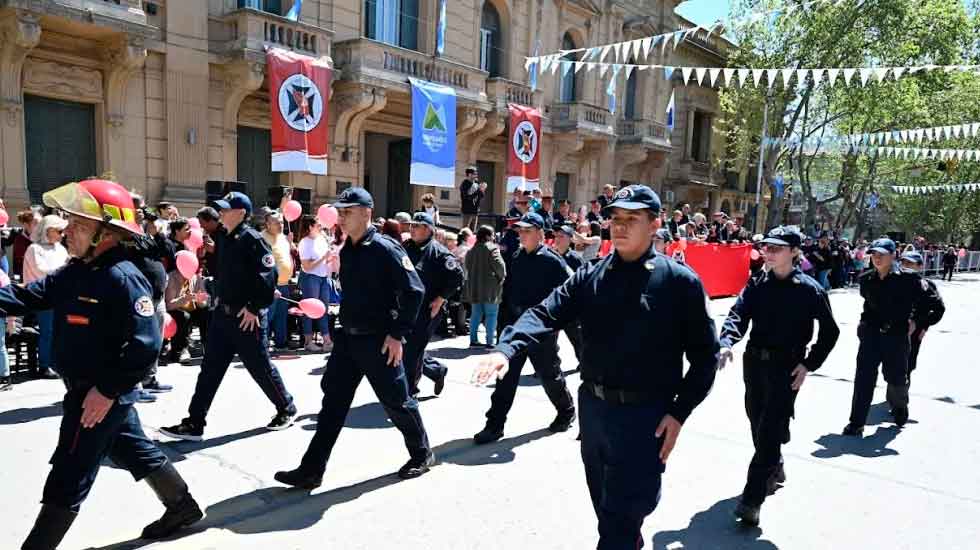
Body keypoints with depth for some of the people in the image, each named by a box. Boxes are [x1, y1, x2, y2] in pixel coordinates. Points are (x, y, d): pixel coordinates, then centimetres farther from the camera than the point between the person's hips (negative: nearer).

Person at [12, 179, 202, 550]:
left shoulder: (122, 278, -23)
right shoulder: (75, 272, 5)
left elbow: (147, 343, -28)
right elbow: (26, 296, 1)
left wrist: (107, 390, -26)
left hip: (101, 394, -10)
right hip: (87, 389, 10)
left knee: (67, 480, 3)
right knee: (135, 451, 21)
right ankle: (182, 506, 37)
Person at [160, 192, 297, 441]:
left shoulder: (252, 240, -16)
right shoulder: (221, 237, 9)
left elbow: (269, 275, -21)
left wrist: (256, 308, -20)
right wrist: (218, 297, 17)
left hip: (247, 317, -8)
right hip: (222, 313, 8)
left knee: (260, 368, 5)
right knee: (210, 369, 8)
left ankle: (287, 409, 25)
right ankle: (194, 424, 14)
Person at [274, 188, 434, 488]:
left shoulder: (385, 248, -16)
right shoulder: (347, 250, 9)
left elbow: (414, 290, -19)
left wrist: (398, 334, -20)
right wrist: (344, 321, 17)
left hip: (378, 340, -7)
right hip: (347, 338, 7)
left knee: (396, 401, 6)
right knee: (333, 402, 7)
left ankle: (422, 454, 28)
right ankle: (312, 470, 14)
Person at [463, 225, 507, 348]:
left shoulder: (471, 250, 11)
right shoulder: (492, 248, -11)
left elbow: (467, 266, 16)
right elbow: (499, 265, -18)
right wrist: (502, 276, -1)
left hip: (474, 287, 6)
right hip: (490, 287, -6)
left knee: (476, 314, 12)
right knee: (491, 315, 1)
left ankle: (473, 339, 14)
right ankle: (490, 341, 0)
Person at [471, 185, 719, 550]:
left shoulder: (680, 282, -8)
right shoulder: (590, 276, 2)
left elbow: (704, 354, -5)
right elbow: (546, 313, -11)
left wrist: (678, 413, -12)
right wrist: (507, 348, -28)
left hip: (645, 415, -5)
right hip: (593, 407, 5)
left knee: (621, 518, 1)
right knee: (605, 507, 24)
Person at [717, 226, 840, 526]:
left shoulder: (810, 289, -5)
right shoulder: (756, 284, 4)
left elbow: (829, 332, 2)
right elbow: (739, 314, -8)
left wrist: (809, 364, -7)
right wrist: (727, 342, -27)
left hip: (787, 366, -5)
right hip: (754, 361, 5)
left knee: (770, 430, -9)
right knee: (757, 423, 17)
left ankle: (752, 499, -6)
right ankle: (773, 468, 44)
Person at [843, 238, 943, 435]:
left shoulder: (908, 278, -10)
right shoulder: (866, 279, 2)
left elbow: (927, 300, 0)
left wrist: (916, 321, -1)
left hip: (897, 336, -2)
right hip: (870, 334, 2)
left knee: (896, 378, 12)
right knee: (863, 378, -4)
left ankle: (900, 408, 45)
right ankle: (857, 422, 0)